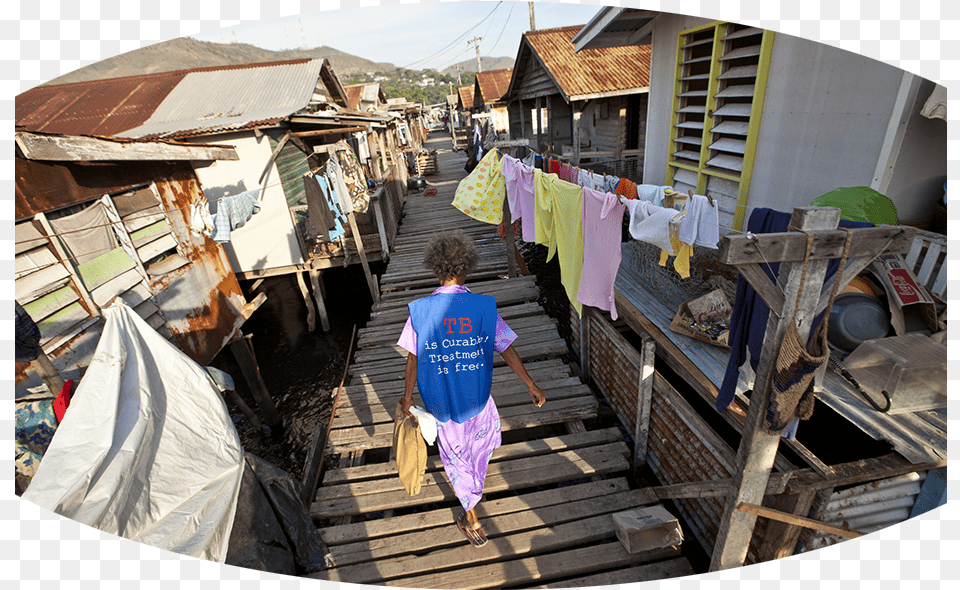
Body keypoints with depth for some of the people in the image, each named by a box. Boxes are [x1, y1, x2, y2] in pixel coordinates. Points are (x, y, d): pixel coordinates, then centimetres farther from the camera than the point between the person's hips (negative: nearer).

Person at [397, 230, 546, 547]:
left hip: (440, 399, 0)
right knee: (485, 438, 32)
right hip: (477, 396, 1)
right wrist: (532, 386, 1)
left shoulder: (420, 310, -16)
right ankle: (474, 486, 60)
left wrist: (407, 397, 5)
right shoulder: (484, 306, -16)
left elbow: (413, 360, -11)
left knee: (456, 454, 21)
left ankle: (471, 519, 34)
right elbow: (508, 351, -11)